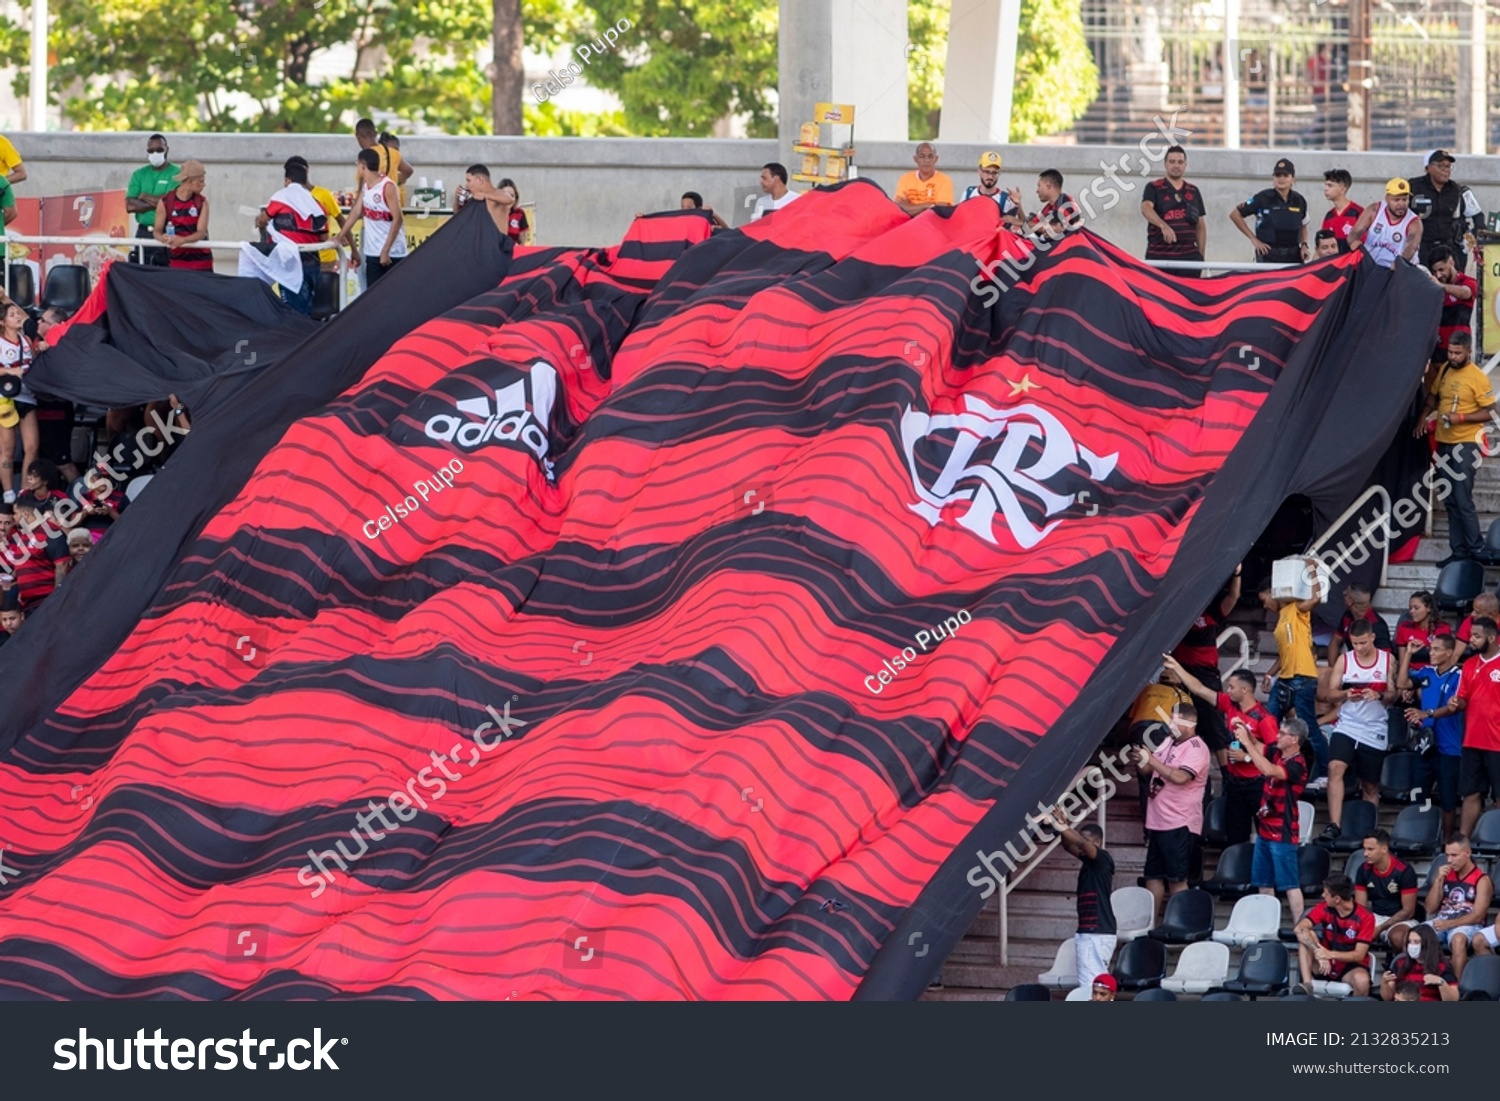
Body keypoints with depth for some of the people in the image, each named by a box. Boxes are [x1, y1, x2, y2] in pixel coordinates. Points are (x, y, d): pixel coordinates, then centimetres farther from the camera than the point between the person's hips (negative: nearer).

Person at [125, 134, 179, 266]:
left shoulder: (176, 174, -1)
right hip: (143, 232, 5)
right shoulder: (139, 175, 13)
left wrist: (146, 197, -1)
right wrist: (156, 202, -8)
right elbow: (129, 206, 2)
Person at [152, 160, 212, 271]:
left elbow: (201, 232, -8)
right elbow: (157, 231, 2)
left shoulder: (202, 202, 0)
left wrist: (183, 240, -27)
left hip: (200, 261, 1)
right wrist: (163, 238, -23)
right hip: (176, 261, -1)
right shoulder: (165, 202, -2)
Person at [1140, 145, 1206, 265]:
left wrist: (1201, 255, 12)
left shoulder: (1193, 192, 16)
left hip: (1189, 255, 3)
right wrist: (1163, 225, -35)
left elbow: (1200, 226, 19)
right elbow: (1146, 209, -17)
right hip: (1159, 256, -3)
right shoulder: (1154, 188, 3)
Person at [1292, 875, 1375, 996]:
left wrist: (1330, 954, -33)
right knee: (1307, 935, -23)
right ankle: (1307, 984, -31)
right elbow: (1299, 929, -21)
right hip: (1325, 964, 3)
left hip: (1350, 967, -3)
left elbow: (1359, 955, -17)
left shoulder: (1365, 918, -15)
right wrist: (1320, 954, -36)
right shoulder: (1324, 908, -7)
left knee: (1362, 980, -38)